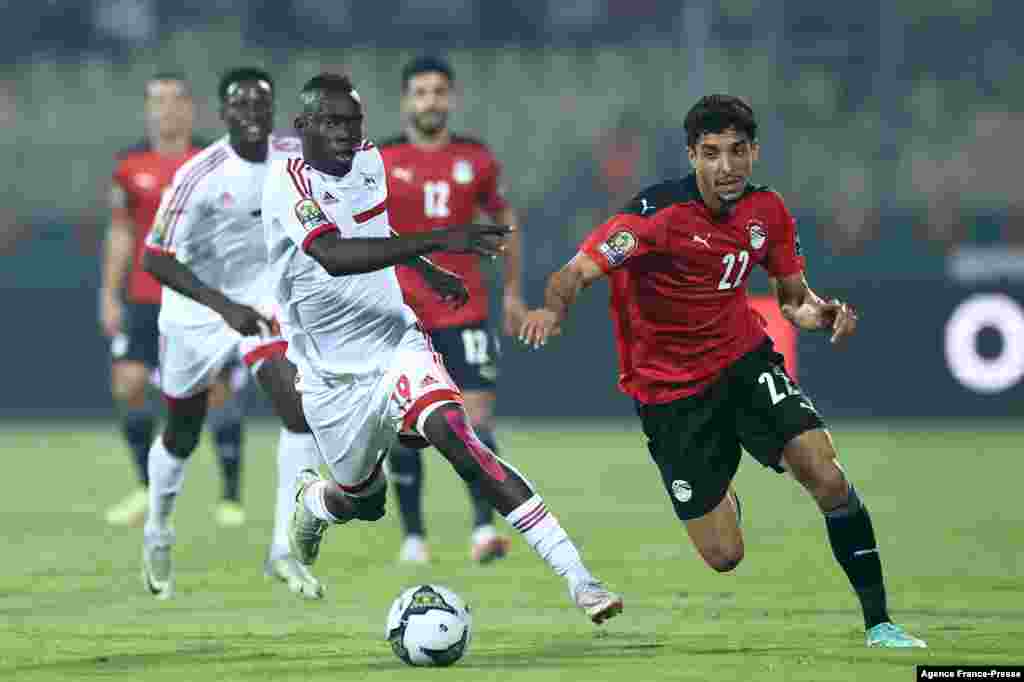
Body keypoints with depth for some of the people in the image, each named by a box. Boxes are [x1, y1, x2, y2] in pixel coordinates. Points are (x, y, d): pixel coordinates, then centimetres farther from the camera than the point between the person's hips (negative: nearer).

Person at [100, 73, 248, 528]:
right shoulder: (131, 166, 6)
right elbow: (121, 234, 11)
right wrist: (109, 295, 7)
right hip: (146, 299, 2)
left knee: (218, 390, -4)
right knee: (127, 384, -8)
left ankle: (232, 495, 7)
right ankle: (147, 487, 8)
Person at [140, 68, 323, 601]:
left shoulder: (296, 157, -14)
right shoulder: (198, 176, -27)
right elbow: (154, 259, -28)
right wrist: (224, 306, -34)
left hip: (259, 298, 3)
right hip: (197, 304, -3)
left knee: (299, 405, -18)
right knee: (183, 434, 14)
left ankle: (283, 550, -10)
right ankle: (157, 533, 43)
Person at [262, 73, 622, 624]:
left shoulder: (368, 160, 1)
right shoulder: (289, 184, -21)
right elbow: (335, 257, -40)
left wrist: (427, 271, 27)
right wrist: (437, 242, -47)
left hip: (398, 346, 3)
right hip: (333, 378, -3)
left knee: (457, 440, -23)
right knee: (364, 502, 12)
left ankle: (578, 579, -33)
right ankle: (313, 501, 53)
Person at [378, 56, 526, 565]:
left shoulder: (476, 159, 5)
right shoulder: (380, 162, -1)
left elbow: (505, 221, 18)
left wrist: (512, 290, 17)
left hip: (465, 312, 1)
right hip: (400, 313, -1)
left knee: (477, 416, -11)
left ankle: (484, 527, -11)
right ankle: (413, 536, 14)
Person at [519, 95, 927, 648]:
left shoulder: (766, 210, -4)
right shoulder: (658, 212, -22)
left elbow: (793, 297, 9)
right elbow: (575, 275, -27)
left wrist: (819, 312, -15)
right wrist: (553, 308, -50)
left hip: (744, 359, 4)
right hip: (670, 389, -4)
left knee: (828, 478, -18)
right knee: (724, 556, -3)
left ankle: (878, 623, -4)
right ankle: (720, 496, 37)